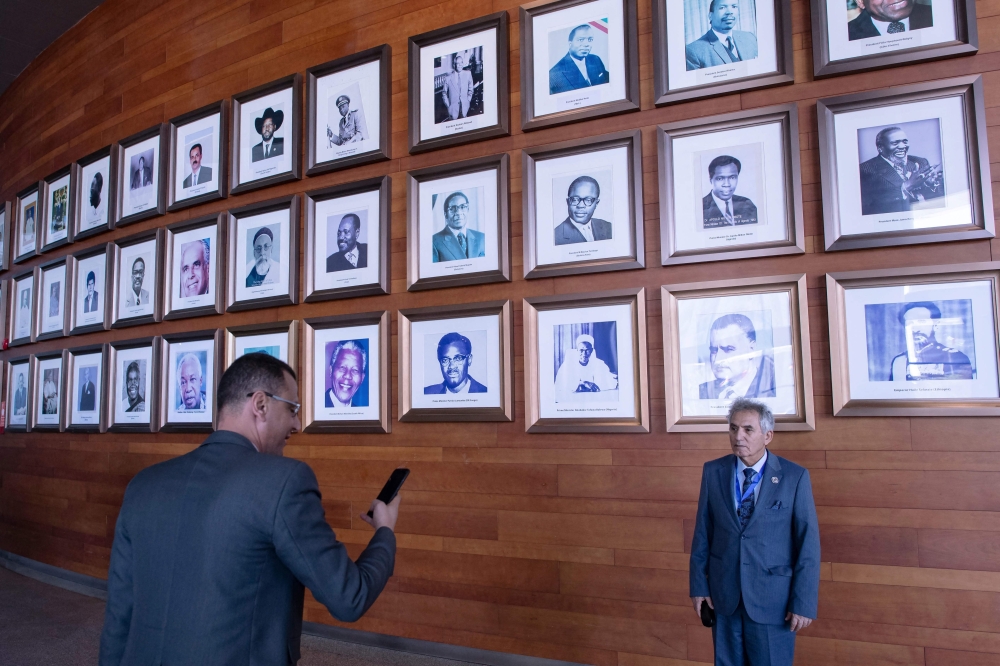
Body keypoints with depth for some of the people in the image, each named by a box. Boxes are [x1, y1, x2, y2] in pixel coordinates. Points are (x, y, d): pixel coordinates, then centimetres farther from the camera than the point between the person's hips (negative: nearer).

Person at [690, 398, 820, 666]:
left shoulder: (795, 477, -8)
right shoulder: (713, 471, 0)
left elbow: (808, 543, -7)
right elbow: (703, 533, 3)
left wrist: (804, 602, -9)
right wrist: (698, 585, 3)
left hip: (773, 599, -2)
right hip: (724, 596, 3)